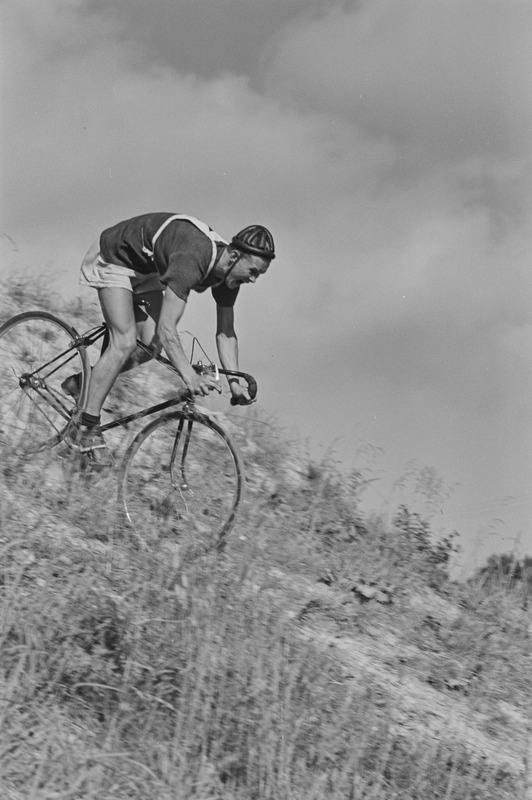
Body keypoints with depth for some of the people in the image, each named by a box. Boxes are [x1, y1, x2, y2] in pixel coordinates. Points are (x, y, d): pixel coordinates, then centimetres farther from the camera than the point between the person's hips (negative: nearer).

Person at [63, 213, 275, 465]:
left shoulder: (228, 273, -13)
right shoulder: (191, 260, -39)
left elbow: (225, 333, -3)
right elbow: (167, 328, -43)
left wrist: (235, 382, -13)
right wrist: (190, 378, -52)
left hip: (146, 269, 8)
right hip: (114, 257, -8)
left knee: (150, 344, -2)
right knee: (125, 343, -18)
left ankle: (82, 382, 17)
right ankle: (84, 428, -12)